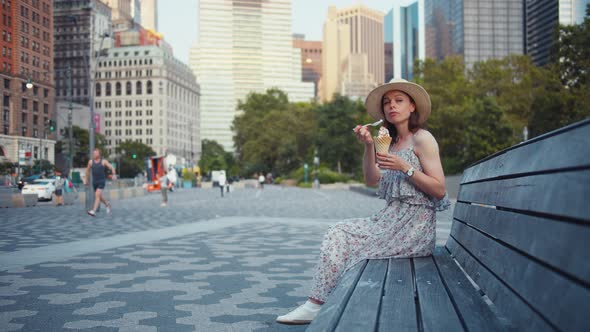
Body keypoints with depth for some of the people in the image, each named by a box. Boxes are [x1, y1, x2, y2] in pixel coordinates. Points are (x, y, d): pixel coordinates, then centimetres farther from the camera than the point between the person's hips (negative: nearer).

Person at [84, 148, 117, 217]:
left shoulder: (104, 161, -7)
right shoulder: (91, 162, 3)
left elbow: (111, 167, -11)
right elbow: (88, 170, 17)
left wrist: (114, 174, -29)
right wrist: (86, 179, 21)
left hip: (102, 181, -5)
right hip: (94, 182, 5)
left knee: (97, 195, -19)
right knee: (99, 196, 16)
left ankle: (93, 211, -25)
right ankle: (107, 204, 44)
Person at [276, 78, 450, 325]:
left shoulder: (422, 139, -6)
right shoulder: (392, 142, 18)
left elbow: (440, 190, -11)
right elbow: (372, 180, 9)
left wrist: (405, 167, -20)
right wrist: (369, 146, -4)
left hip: (414, 224, -7)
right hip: (391, 218, 8)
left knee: (347, 241, -13)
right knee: (337, 233, -5)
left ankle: (318, 305, -3)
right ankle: (316, 304, -9)